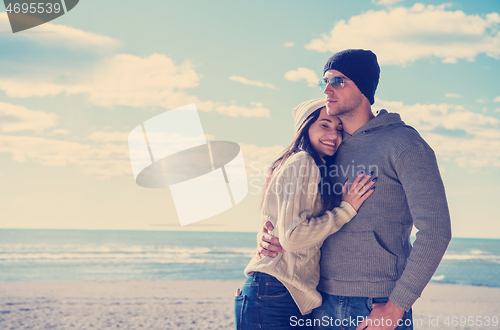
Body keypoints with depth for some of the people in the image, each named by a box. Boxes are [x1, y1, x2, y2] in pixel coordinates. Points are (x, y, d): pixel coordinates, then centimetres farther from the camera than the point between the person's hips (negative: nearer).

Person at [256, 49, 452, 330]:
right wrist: (266, 235, -2)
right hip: (322, 304, 6)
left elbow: (435, 231, -13)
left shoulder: (403, 143, -5)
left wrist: (396, 306, -15)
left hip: (378, 307, -5)